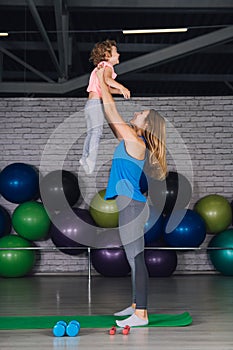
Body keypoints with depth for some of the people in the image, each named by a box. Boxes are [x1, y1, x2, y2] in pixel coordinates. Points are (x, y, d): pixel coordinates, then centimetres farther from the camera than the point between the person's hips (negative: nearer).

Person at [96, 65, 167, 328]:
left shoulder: (136, 142, -12)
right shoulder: (131, 141, 13)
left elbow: (113, 114, -10)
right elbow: (112, 118, 21)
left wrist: (102, 82, -1)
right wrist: (101, 82, 20)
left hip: (131, 205, -10)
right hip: (130, 205, 10)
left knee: (135, 258, -8)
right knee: (135, 258, 15)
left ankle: (141, 315, -5)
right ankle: (136, 305, 24)